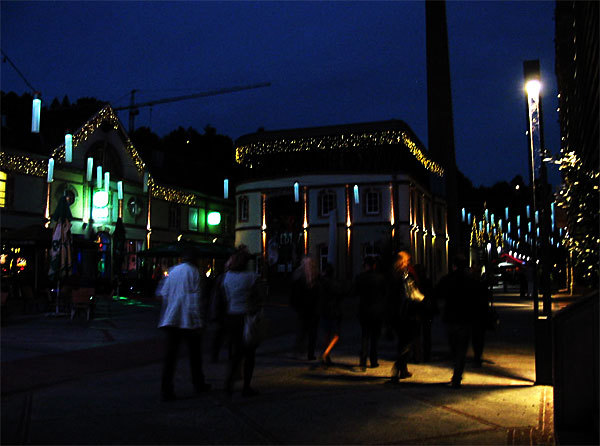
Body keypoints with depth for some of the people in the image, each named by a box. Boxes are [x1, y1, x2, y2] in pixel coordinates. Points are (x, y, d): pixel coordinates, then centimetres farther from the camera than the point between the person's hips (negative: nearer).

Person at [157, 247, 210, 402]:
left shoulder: (172, 271, 10)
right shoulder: (194, 272, -6)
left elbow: (163, 294, 12)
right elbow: (197, 298, -11)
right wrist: (200, 319, -8)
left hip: (170, 319, 4)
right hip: (189, 320, -4)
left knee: (170, 355, 1)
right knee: (195, 354, 12)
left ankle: (166, 390, -4)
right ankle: (198, 384, 25)